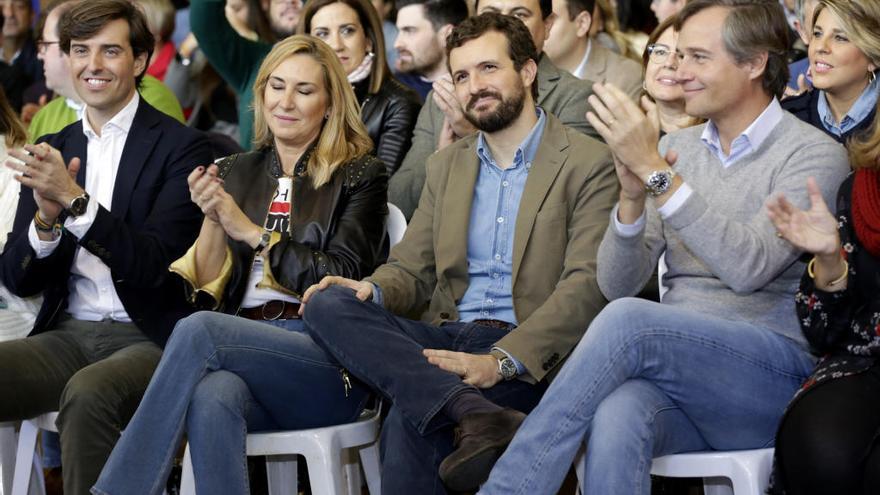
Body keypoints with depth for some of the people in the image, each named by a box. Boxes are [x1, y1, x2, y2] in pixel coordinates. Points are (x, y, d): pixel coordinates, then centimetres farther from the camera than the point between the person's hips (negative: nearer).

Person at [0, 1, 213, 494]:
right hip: (67, 335, 5)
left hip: (149, 338, -5)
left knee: (87, 393, -36)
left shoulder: (181, 147, -2)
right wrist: (46, 218, -11)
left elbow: (156, 265, -13)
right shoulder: (52, 151, 14)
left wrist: (75, 199, -23)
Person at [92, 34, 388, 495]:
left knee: (197, 330, -31)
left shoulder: (359, 176, 7)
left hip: (326, 360, -3)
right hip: (246, 345, 3)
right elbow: (209, 289, 15)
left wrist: (251, 231, -5)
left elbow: (342, 277, -5)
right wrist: (212, 219, -4)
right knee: (212, 397, -36)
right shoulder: (236, 172, 19)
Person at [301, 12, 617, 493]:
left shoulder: (588, 162, 0)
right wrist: (372, 290, -7)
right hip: (446, 340, 7)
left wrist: (501, 361, -24)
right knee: (327, 304, -25)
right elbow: (410, 269, 20)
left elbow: (586, 286, -10)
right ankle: (476, 413, -39)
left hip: (525, 355, -7)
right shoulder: (446, 165, 22)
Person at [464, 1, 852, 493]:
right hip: (676, 372, 4)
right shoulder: (674, 148, 16)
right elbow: (617, 285, 10)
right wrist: (633, 197, -9)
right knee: (617, 419, -34)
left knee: (629, 321, -31)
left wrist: (656, 172, -21)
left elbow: (749, 267, -20)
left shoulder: (814, 154, -3)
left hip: (772, 376, -4)